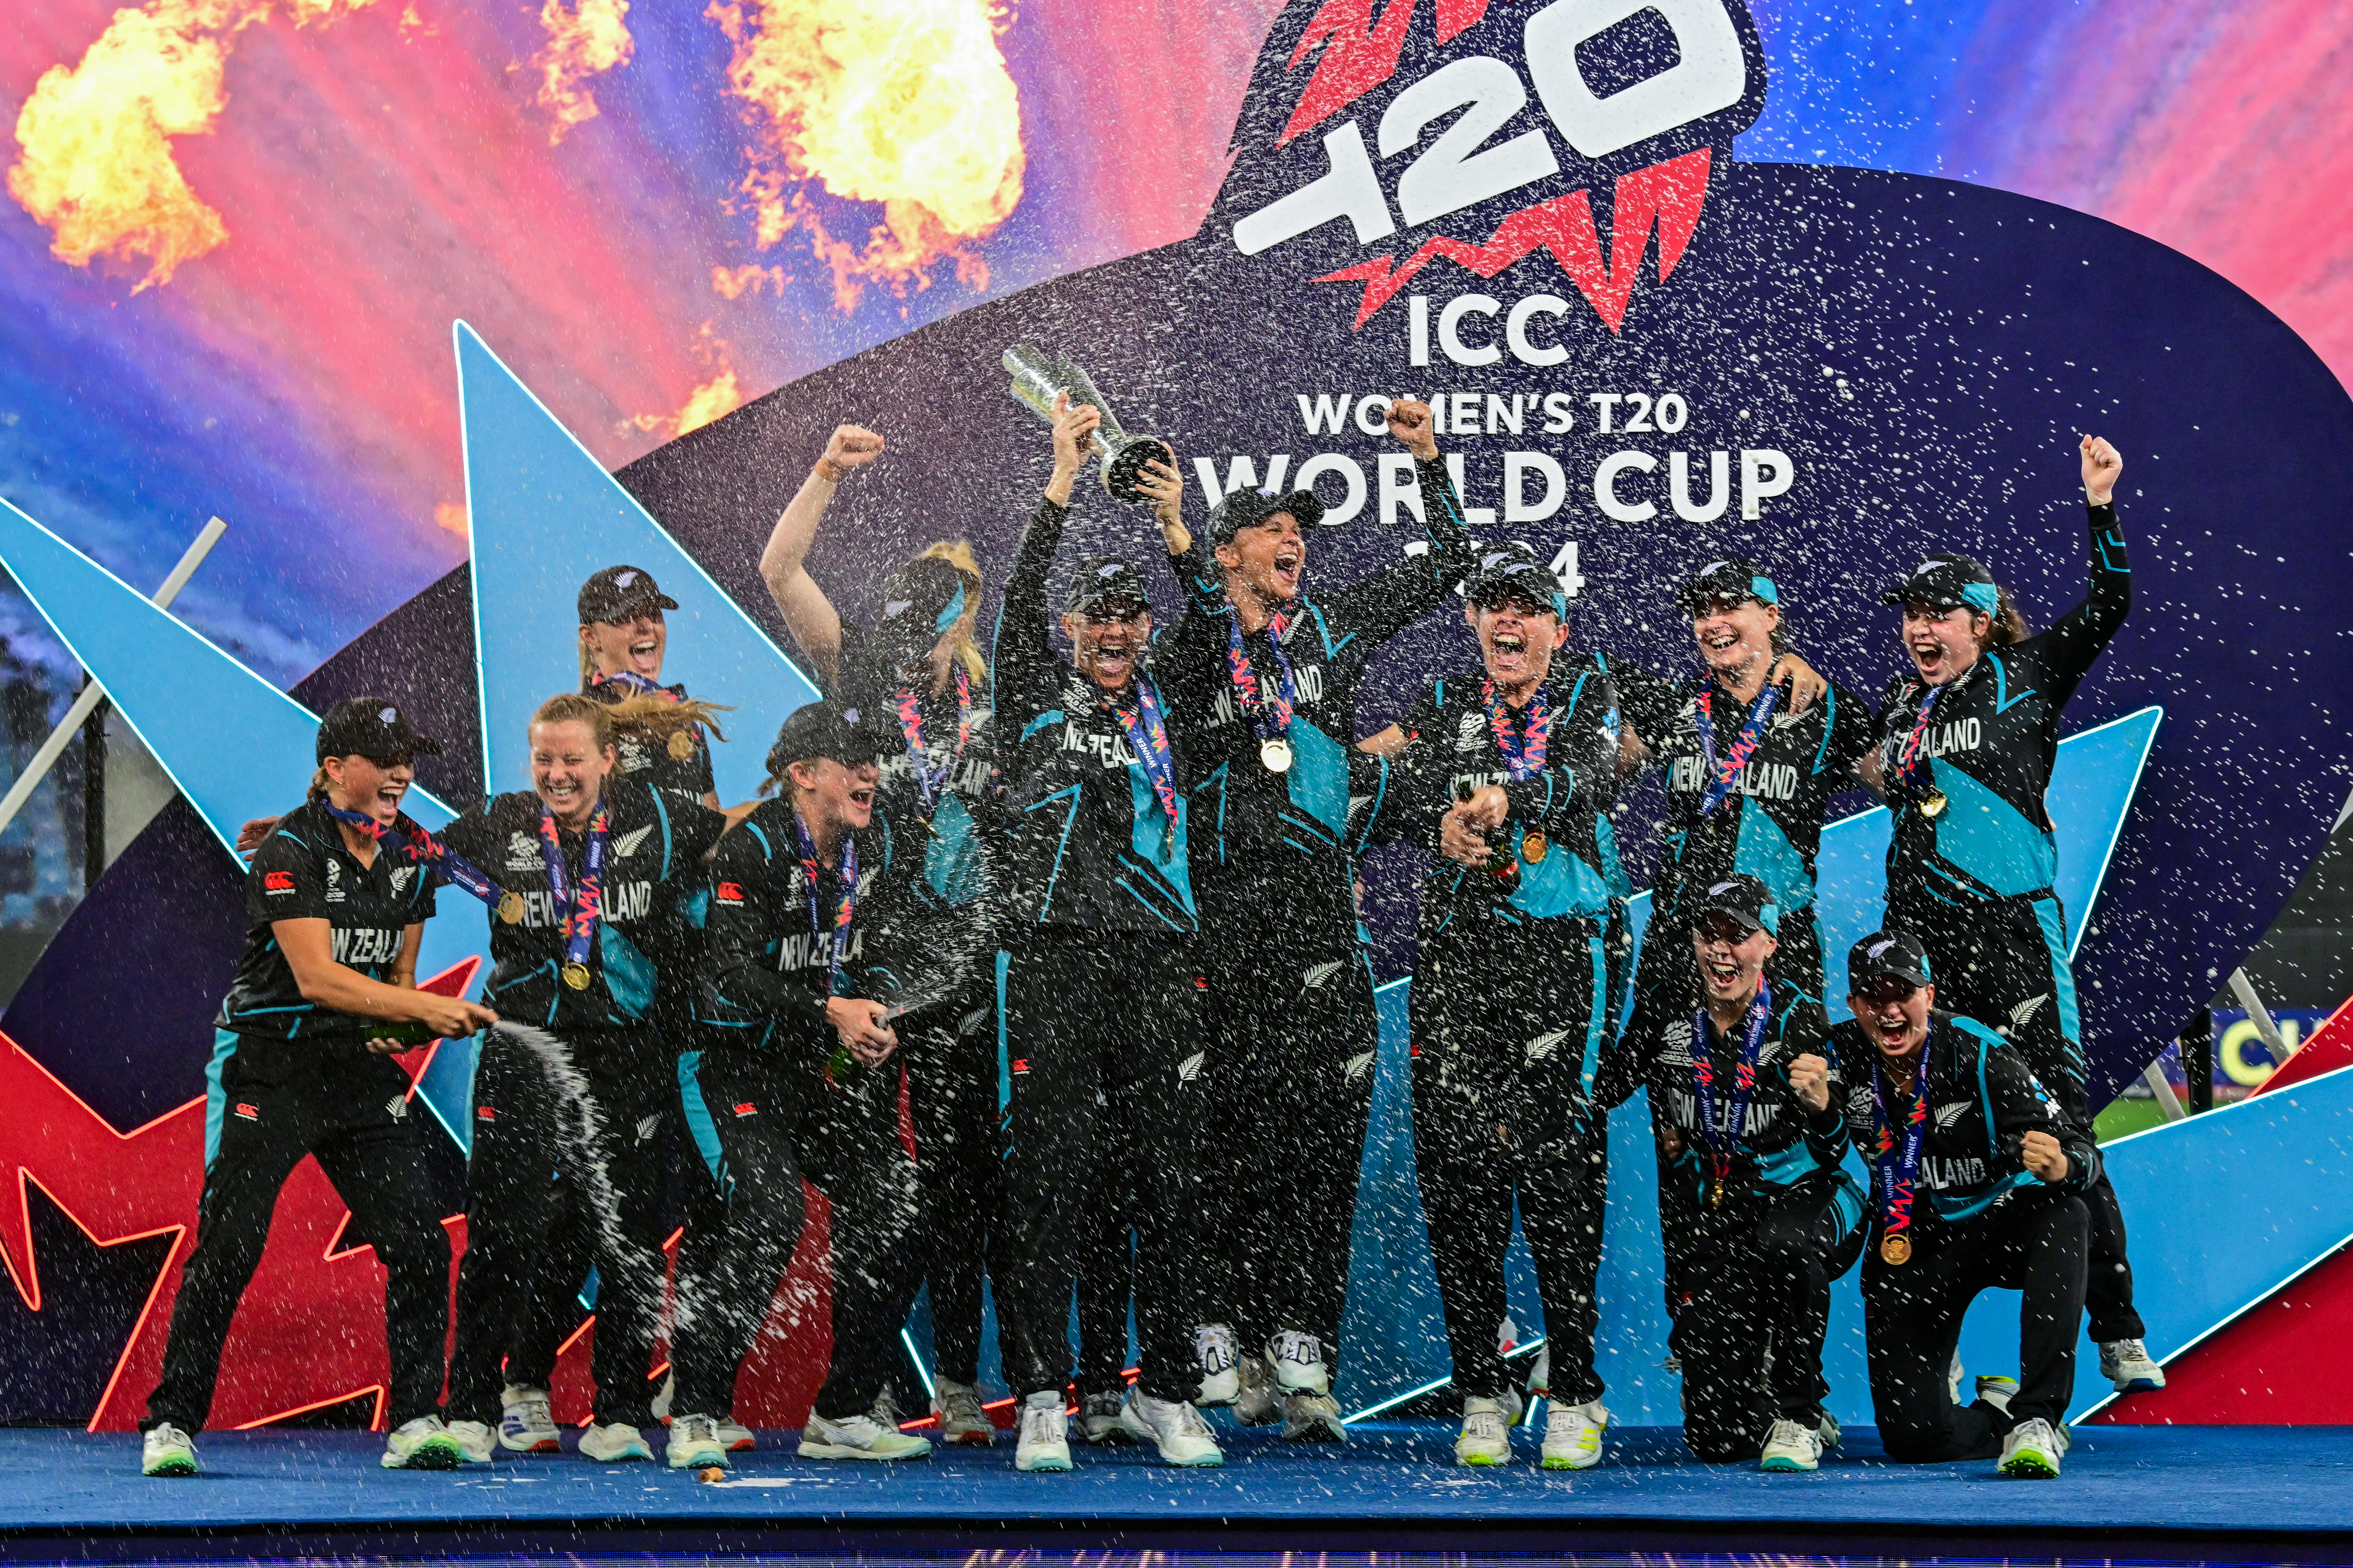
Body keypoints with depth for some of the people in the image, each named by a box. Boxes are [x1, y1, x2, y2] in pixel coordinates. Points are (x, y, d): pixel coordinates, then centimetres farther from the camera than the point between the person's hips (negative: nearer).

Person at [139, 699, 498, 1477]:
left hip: (362, 1072, 6)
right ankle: (171, 1425, 5)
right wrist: (427, 1007, -27)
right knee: (227, 1250, -8)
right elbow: (316, 977, -23)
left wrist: (402, 1029, -5)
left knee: (421, 1246, -4)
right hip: (269, 1069, -6)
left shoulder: (410, 861, 7)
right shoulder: (290, 851, -14)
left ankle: (414, 1424, 6)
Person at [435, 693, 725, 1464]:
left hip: (629, 1059, 1)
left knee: (632, 1243, 4)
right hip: (527, 1059, -1)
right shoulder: (499, 827, 1)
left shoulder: (658, 819, 1)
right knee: (502, 1236, -5)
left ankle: (620, 1415, 16)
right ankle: (470, 1412, 8)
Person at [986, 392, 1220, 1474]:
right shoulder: (1039, 698, 10)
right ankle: (1040, 1398, -1)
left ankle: (1164, 1394, 13)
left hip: (1160, 967, 3)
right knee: (1049, 1179, -5)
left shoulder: (1167, 709, 16)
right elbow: (1020, 603, -2)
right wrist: (1062, 483, -9)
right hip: (1057, 965, -2)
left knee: (1167, 1180, 4)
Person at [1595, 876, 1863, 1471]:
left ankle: (1798, 1414, -20)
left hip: (1800, 1201, -3)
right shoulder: (1666, 1009, -6)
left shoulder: (1798, 1019, -15)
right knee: (1718, 1438, -6)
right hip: (1716, 1216, 3)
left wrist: (1819, 1103, -38)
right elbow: (1607, 1090, 8)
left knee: (1784, 1243, -43)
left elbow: (1831, 1158, -17)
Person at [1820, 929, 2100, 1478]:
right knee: (1910, 1436, -12)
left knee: (2062, 1217, -38)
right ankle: (1997, 1413, 26)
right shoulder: (1842, 1055, -11)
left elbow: (2084, 1155, -22)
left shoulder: (1980, 1056, -20)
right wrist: (1815, 1109, -26)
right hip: (1908, 1248, 2)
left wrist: (2061, 1166, -46)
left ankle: (2036, 1417, -33)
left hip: (1998, 1226, -2)